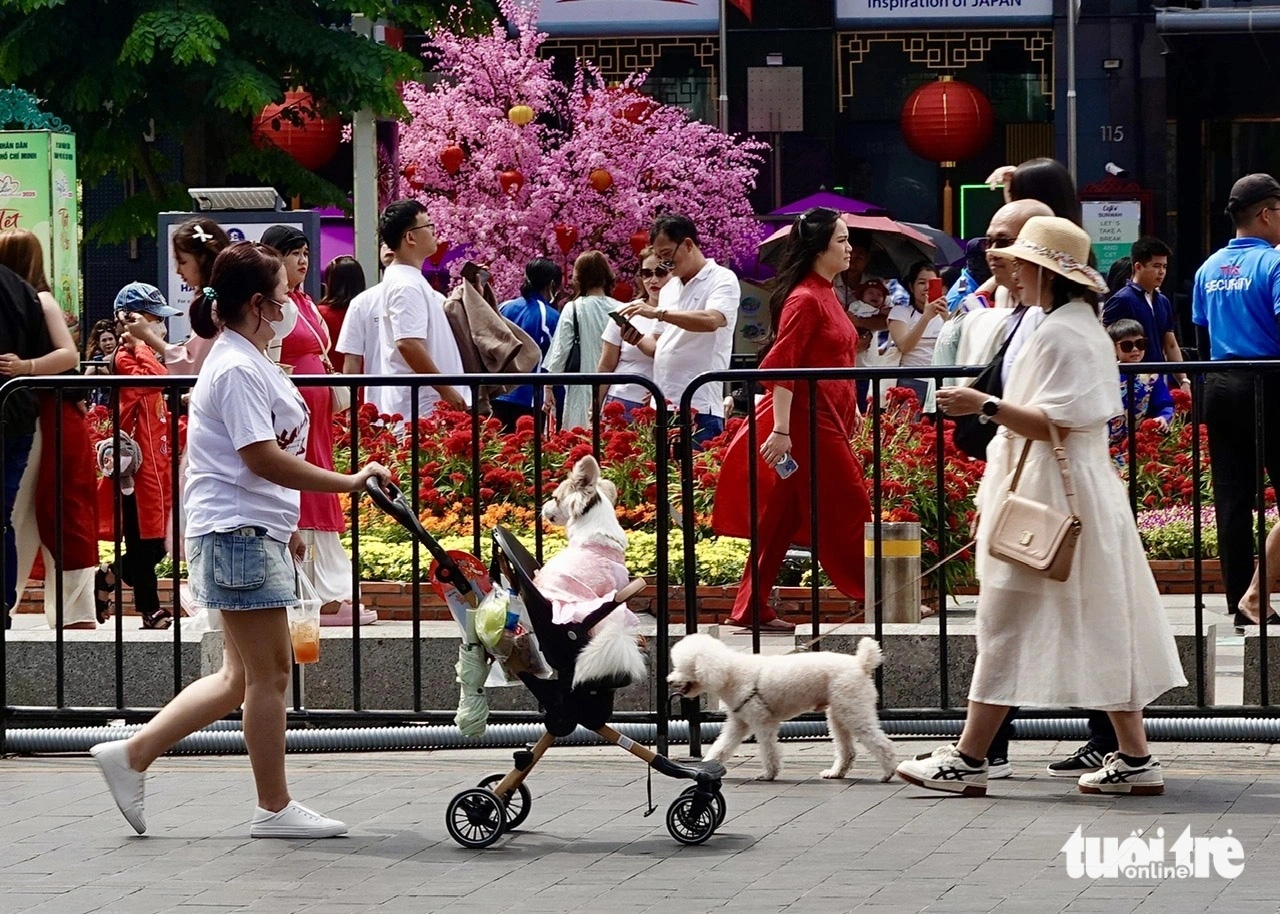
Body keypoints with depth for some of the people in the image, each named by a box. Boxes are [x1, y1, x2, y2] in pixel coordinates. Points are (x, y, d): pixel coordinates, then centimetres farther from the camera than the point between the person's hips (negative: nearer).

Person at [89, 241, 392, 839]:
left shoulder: (246, 361, 17)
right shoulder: (238, 370, -17)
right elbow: (264, 458, -25)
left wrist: (284, 526, 29)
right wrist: (348, 483, -25)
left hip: (254, 532, 11)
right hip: (238, 535, -11)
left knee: (242, 676, 12)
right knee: (268, 673, -3)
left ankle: (132, 755, 14)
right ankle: (274, 808, 4)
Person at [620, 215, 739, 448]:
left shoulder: (722, 280, -2)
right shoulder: (668, 289, 21)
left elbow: (711, 321, -21)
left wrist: (659, 312, -20)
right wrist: (638, 340, 3)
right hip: (662, 407, 7)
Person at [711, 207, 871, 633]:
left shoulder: (825, 295, 15)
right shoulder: (805, 300, -15)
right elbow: (783, 367, -19)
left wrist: (850, 409, 23)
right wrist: (781, 430, -24)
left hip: (829, 420, 10)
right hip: (808, 420, -10)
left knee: (783, 517, 9)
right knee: (847, 507, -3)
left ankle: (752, 608, 12)